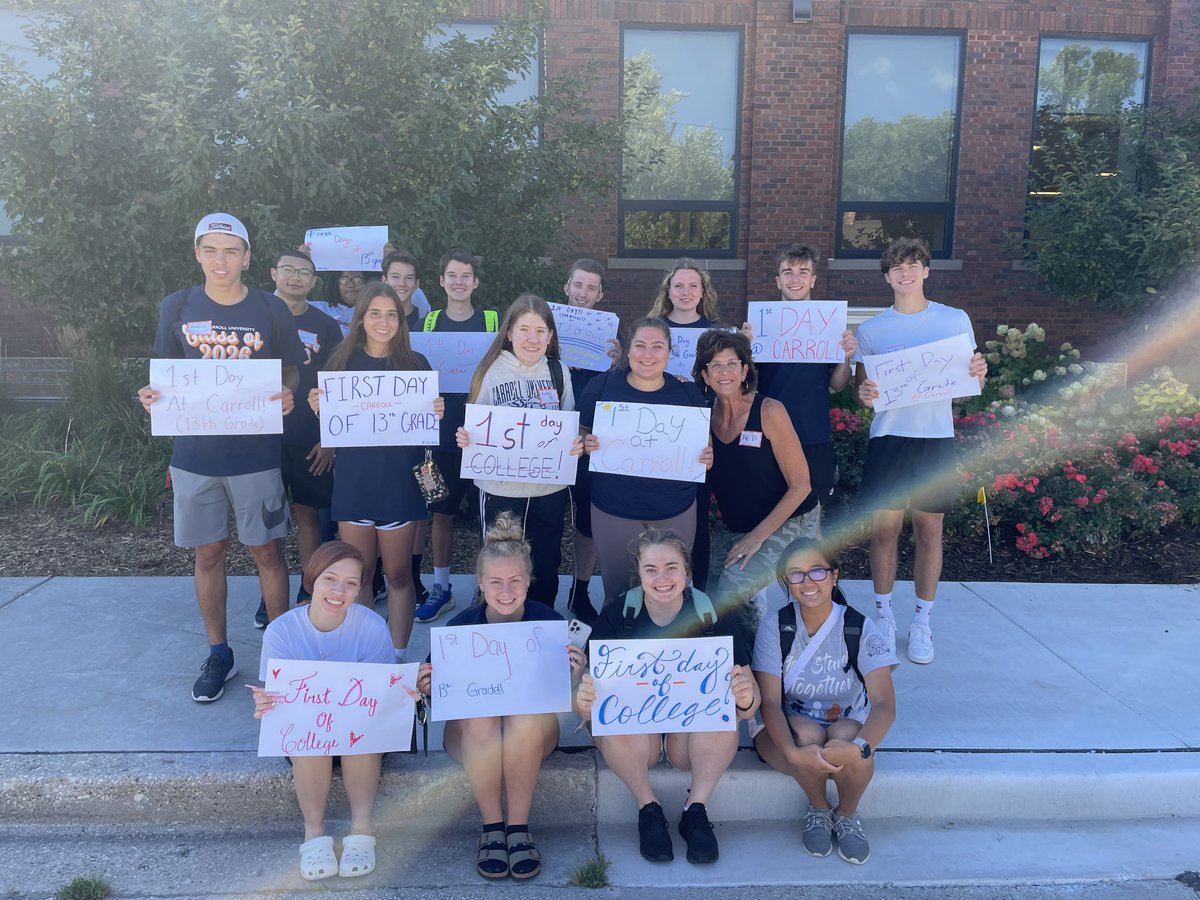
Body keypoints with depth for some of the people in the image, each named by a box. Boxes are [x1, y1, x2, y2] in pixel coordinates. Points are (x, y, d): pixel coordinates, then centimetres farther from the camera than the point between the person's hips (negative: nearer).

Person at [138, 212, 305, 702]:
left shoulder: (271, 310, -2)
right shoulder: (176, 308, 2)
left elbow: (291, 371, 6)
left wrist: (287, 396, -16)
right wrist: (153, 396, -10)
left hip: (256, 453, -2)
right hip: (195, 452, 2)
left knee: (267, 551, 4)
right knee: (208, 553, 10)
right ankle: (218, 654, 25)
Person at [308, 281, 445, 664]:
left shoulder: (416, 364, 0)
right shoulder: (342, 361, 3)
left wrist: (437, 413, -16)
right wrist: (317, 408, -12)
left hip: (400, 481, -1)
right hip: (353, 480, 2)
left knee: (398, 573, 5)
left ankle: (398, 654, 17)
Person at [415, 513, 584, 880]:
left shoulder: (550, 622, -11)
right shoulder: (461, 625, -10)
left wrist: (573, 674, -28)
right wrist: (428, 688, -24)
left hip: (534, 731, 0)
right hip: (472, 734, 1)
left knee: (525, 716, -34)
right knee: (480, 719, -34)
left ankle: (518, 826, -19)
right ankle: (492, 827, -16)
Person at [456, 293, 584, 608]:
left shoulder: (558, 371, 2)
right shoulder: (490, 370, -5)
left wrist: (577, 444, -13)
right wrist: (464, 439, -21)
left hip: (550, 488, 2)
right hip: (500, 488, -2)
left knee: (546, 570, 14)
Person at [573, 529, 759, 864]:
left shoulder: (714, 617, -8)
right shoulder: (614, 617, -8)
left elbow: (748, 705, -13)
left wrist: (746, 698, -38)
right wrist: (584, 701, -39)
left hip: (695, 736, 0)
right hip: (632, 734, 0)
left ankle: (696, 809, -17)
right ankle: (648, 808, -14)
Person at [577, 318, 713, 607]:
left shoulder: (688, 393, 0)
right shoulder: (602, 386, -4)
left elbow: (706, 446, 8)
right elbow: (581, 433, 5)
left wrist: (707, 458, -14)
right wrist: (588, 444, -17)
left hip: (676, 512, 1)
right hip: (614, 510, -1)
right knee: (617, 591, 11)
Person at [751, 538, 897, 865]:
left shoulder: (860, 629, -13)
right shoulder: (774, 627, -12)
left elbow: (884, 704, -21)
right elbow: (769, 702, -18)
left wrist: (859, 747, -41)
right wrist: (793, 752, -38)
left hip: (847, 725, 0)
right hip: (787, 728, 0)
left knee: (845, 739, -34)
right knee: (809, 735, -35)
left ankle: (847, 814, -3)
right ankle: (818, 808, -3)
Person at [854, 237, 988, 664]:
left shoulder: (955, 320, 6)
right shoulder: (870, 329, 6)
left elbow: (967, 382, 11)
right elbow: (861, 388, 10)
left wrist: (978, 374, -12)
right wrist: (863, 395, -13)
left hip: (937, 439, 0)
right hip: (888, 438, 0)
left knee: (929, 530, 5)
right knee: (884, 529, 1)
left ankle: (922, 622, 18)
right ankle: (883, 614, 18)